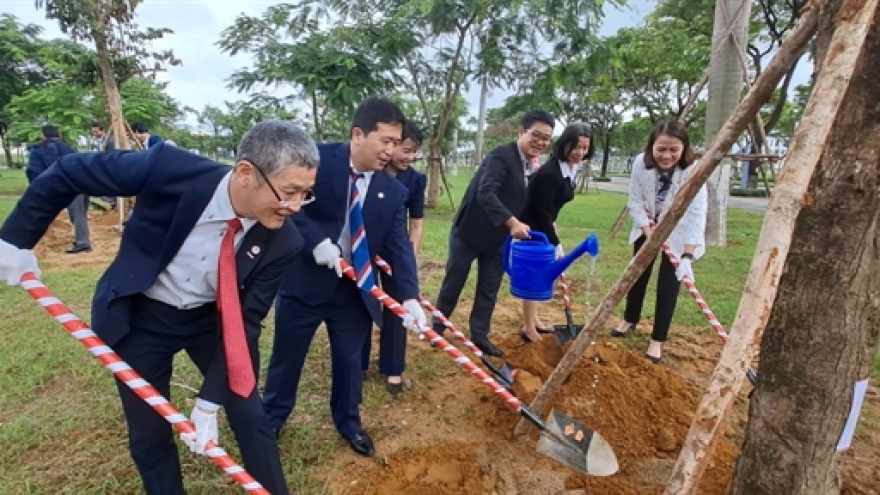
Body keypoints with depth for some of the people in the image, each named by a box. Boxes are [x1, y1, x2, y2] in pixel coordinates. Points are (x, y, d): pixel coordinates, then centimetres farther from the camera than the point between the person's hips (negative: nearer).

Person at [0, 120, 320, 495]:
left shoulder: (282, 241, -24)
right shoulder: (168, 169, -30)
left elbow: (244, 321, -16)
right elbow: (68, 174, -14)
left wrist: (209, 403, -18)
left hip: (212, 318, 1)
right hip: (137, 316, 0)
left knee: (250, 417, 6)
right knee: (149, 435, 12)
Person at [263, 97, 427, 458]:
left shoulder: (393, 191, -2)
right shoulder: (317, 158, -12)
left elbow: (399, 245, -6)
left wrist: (410, 297, -17)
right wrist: (316, 239, -25)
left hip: (354, 289, 3)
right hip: (303, 280, -2)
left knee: (350, 360, 15)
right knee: (286, 358, 15)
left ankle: (348, 423, 40)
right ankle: (270, 419, 41)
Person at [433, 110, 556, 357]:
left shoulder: (532, 168, 5)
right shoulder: (501, 155, -21)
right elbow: (486, 193, -34)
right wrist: (512, 223, -42)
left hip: (499, 236, 7)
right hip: (470, 230, -7)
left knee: (489, 289, 11)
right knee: (453, 282, 8)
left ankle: (479, 336, 25)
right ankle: (437, 328, 27)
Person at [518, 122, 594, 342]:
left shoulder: (572, 167, 1)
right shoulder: (549, 173, -29)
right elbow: (542, 213, -26)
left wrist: (552, 224, 12)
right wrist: (557, 245, -21)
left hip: (541, 227, 9)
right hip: (530, 228, -9)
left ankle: (533, 320, 30)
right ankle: (529, 329, 8)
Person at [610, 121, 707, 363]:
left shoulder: (693, 171, -29)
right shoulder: (641, 163, -21)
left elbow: (696, 215, -32)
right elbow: (635, 201, -12)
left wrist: (688, 255, -37)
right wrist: (648, 230, -20)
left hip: (678, 234, -3)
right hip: (648, 227, 3)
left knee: (668, 284, -5)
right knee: (639, 274, 16)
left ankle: (658, 340, 7)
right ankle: (630, 319, 37)